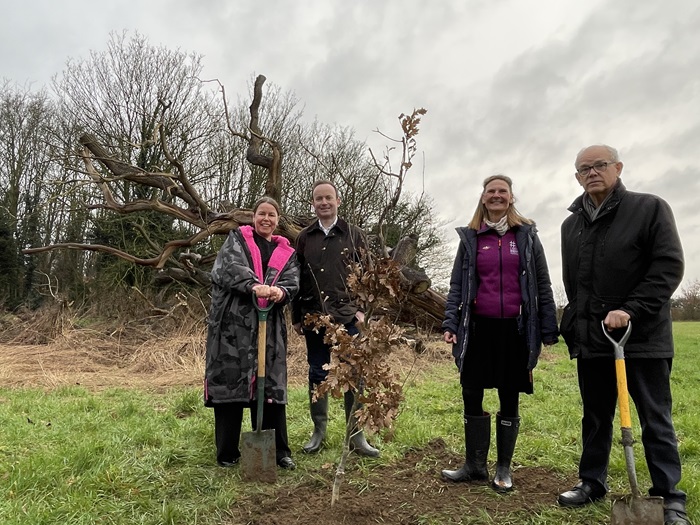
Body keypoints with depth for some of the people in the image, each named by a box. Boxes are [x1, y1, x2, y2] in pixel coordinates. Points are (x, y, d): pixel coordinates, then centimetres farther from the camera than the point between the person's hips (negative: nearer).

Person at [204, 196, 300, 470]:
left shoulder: (286, 252, 17)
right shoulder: (236, 239, 9)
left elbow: (292, 283, 3)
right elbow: (230, 267, -10)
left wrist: (280, 291, -21)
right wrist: (254, 286, -28)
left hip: (269, 326, 3)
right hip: (232, 322, -2)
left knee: (270, 385, 4)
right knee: (230, 382, 1)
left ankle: (278, 451, 14)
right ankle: (227, 453, 14)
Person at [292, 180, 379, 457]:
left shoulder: (353, 234, 5)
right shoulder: (304, 237, 9)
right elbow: (296, 278, 10)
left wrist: (362, 309, -4)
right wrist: (296, 317, 8)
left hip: (347, 317, -1)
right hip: (313, 318, 2)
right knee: (317, 374, 10)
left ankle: (356, 435, 14)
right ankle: (319, 430, 25)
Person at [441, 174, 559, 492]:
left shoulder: (526, 234, 5)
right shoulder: (470, 237, 7)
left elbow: (542, 284, 4)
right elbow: (457, 285, 5)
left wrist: (549, 329, -1)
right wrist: (450, 324, -5)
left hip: (515, 328, -1)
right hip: (479, 327, 1)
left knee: (509, 399, 8)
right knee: (471, 396, 5)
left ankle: (504, 468, 22)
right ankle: (474, 465, 20)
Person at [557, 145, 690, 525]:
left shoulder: (650, 208, -2)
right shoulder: (571, 224, 14)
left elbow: (669, 266, -10)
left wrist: (631, 310, -18)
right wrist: (576, 323, 12)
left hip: (643, 336, -5)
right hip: (590, 338, 5)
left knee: (656, 420, 6)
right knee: (595, 417, 14)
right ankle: (592, 482, 27)